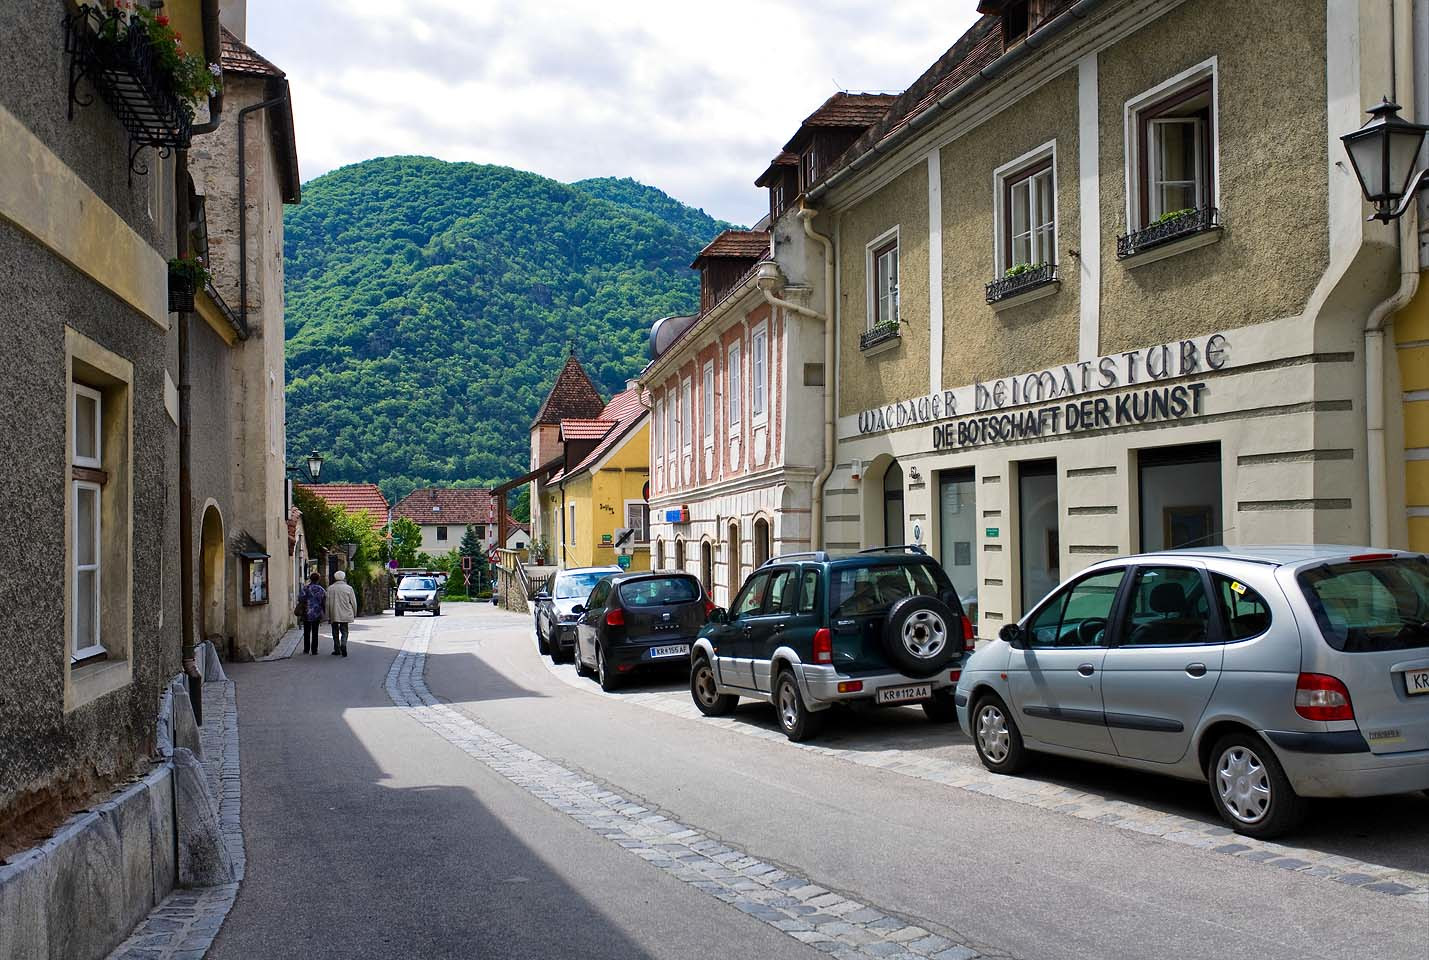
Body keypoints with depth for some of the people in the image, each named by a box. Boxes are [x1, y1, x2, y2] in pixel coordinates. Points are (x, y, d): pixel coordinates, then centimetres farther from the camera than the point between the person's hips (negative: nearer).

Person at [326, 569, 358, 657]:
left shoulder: (330, 588, 0)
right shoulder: (348, 588, -3)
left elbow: (328, 603, 1)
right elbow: (353, 602, 0)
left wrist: (328, 616, 7)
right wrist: (354, 614, 12)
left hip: (334, 614, 1)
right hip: (345, 615, -1)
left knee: (335, 632, 12)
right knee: (344, 631, 7)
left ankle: (337, 650, 15)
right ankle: (343, 645, -17)